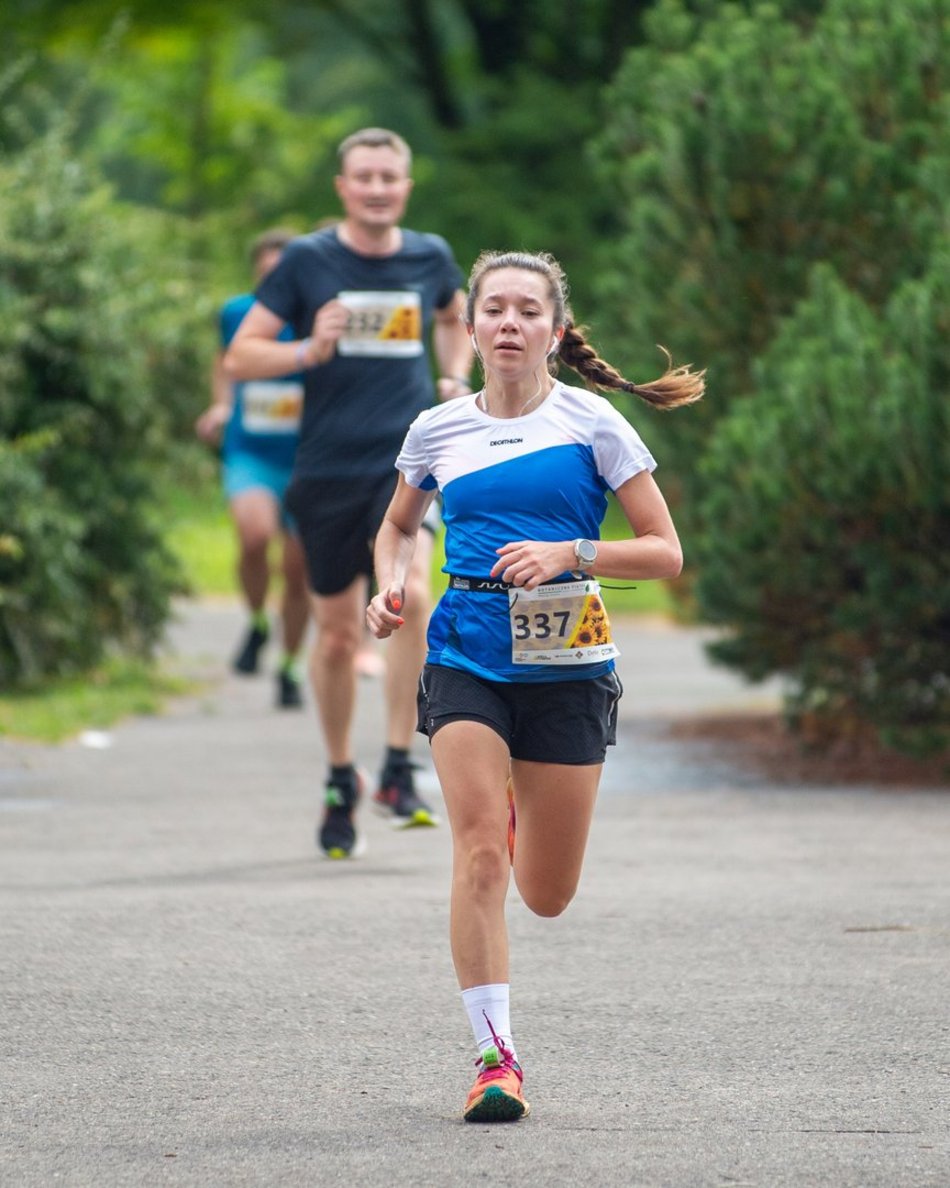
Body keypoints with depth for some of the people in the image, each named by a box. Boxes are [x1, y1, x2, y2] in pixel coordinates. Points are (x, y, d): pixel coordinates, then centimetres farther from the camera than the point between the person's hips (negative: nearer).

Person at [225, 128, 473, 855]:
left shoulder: (429, 257, 7)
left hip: (407, 458, 0)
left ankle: (400, 769, -17)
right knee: (338, 634, 6)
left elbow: (454, 318, 31)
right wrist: (310, 351, -18)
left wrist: (455, 378, 13)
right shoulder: (307, 261, -1)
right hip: (328, 468, 0)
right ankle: (341, 780, 27)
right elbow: (241, 357, -1)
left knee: (410, 591, -25)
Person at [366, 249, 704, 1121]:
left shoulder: (593, 425, -2)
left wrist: (570, 553, -17)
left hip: (566, 665, -1)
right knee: (479, 853, -18)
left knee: (547, 895, 7)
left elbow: (665, 553, -2)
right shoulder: (437, 431, 6)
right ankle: (495, 1056, -13)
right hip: (466, 660, 1)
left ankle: (526, 811, 44)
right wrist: (393, 588, 4)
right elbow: (400, 526, 25)